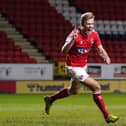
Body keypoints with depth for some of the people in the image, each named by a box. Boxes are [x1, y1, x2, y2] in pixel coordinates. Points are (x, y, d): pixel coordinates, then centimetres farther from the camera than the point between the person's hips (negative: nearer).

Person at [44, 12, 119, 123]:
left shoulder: (94, 34, -9)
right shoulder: (75, 34, -26)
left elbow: (100, 49, -2)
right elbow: (64, 51, -35)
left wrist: (106, 57, -24)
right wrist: (72, 40, -52)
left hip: (83, 66, 8)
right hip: (73, 67, -8)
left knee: (74, 91, 27)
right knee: (96, 87, -15)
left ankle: (50, 99, 48)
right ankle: (106, 116, -5)